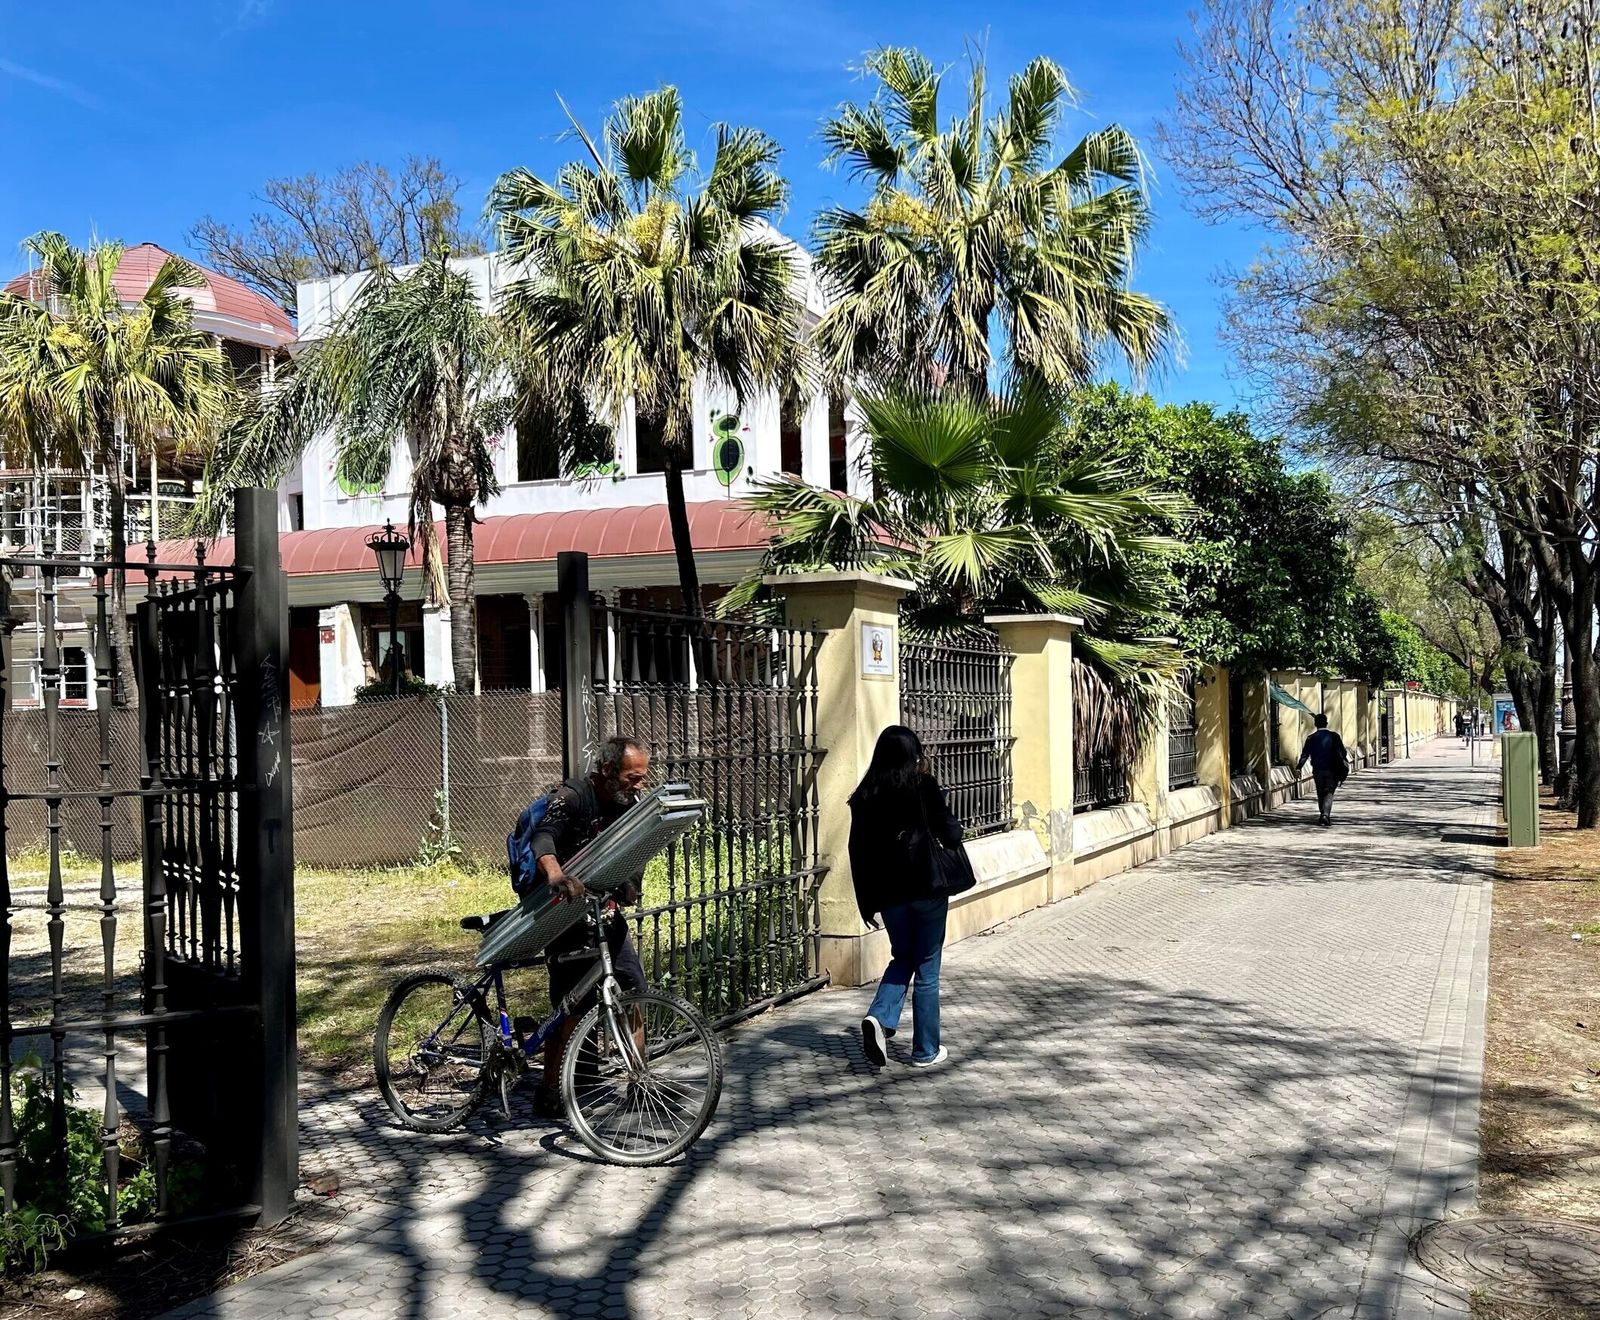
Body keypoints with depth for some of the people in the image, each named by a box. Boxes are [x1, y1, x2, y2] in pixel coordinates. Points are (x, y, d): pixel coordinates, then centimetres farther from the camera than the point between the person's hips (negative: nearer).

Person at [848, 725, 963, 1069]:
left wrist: (866, 903, 9)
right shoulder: (924, 788, -10)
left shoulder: (865, 796, 0)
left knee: (902, 958, 22)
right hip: (927, 890, -3)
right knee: (927, 970, 8)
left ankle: (880, 1016, -3)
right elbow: (951, 835, -11)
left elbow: (858, 854, 2)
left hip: (889, 894, 3)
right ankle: (926, 1051, 15)